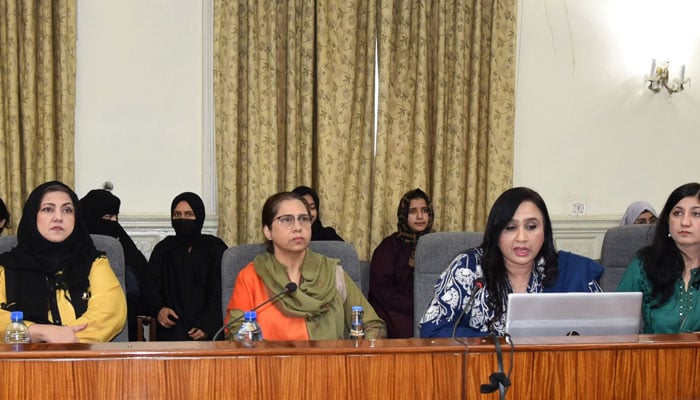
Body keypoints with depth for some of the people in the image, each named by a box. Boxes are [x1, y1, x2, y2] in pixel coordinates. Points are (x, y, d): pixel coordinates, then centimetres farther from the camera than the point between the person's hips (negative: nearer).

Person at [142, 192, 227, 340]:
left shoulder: (216, 249, 10)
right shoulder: (163, 249, 17)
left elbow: (222, 293, 2)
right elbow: (150, 287, 12)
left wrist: (207, 325, -13)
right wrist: (158, 309, -11)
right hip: (173, 327, 1)